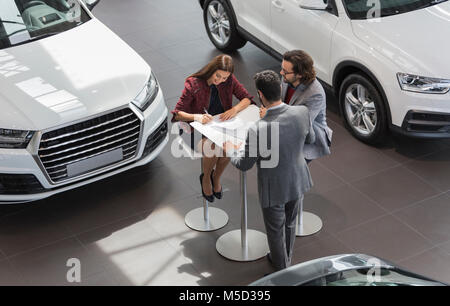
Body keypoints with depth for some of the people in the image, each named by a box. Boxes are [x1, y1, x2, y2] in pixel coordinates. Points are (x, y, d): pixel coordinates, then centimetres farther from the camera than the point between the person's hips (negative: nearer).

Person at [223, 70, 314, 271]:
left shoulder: (257, 130, -35)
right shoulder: (302, 113, -22)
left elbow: (244, 165, -17)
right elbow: (310, 139, 1)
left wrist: (230, 151, 4)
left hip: (274, 190, -5)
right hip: (297, 182, 5)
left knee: (275, 231, 22)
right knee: (290, 224, 30)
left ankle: (282, 270, 45)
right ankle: (287, 259, 55)